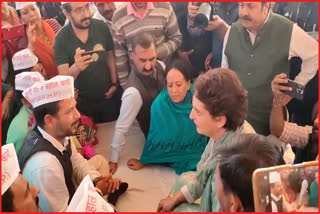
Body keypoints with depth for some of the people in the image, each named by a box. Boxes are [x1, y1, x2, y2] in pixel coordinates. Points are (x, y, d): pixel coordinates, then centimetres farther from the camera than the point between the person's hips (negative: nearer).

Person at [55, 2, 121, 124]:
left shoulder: (101, 27, -15)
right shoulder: (61, 39, -20)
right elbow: (63, 77, -24)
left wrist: (114, 83, -1)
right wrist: (76, 67, -44)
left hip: (108, 95, 2)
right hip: (83, 101, -2)